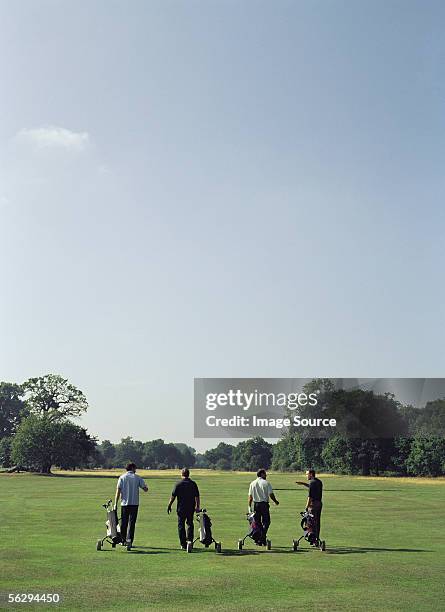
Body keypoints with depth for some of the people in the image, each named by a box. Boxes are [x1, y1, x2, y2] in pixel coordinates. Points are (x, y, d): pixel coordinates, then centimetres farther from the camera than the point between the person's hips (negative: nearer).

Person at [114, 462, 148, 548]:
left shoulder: (122, 477, 3)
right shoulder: (138, 478, 2)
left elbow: (118, 490, -3)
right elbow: (145, 489, 2)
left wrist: (116, 503, -2)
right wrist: (145, 486, 25)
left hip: (124, 503, 1)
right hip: (134, 503, -1)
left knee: (123, 522, 12)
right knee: (131, 522, 0)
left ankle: (123, 540, 19)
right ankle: (129, 539, -13)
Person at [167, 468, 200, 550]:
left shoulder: (178, 484, -4)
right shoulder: (193, 484, 2)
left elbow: (173, 496, -4)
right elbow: (197, 496, -2)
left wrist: (169, 506, 4)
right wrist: (197, 506, -2)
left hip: (181, 508, -2)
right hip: (191, 508, 3)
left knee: (181, 525, 4)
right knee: (190, 524, 19)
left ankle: (183, 544, 0)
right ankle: (190, 541, 19)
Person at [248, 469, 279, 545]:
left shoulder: (252, 483, 7)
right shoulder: (266, 483, -5)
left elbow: (250, 496, 4)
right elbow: (271, 494, -8)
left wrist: (249, 506, 8)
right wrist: (275, 501, 8)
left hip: (256, 504, 4)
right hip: (264, 504, -4)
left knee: (257, 523, 11)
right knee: (266, 522, 3)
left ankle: (258, 540, 11)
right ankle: (263, 539, -10)